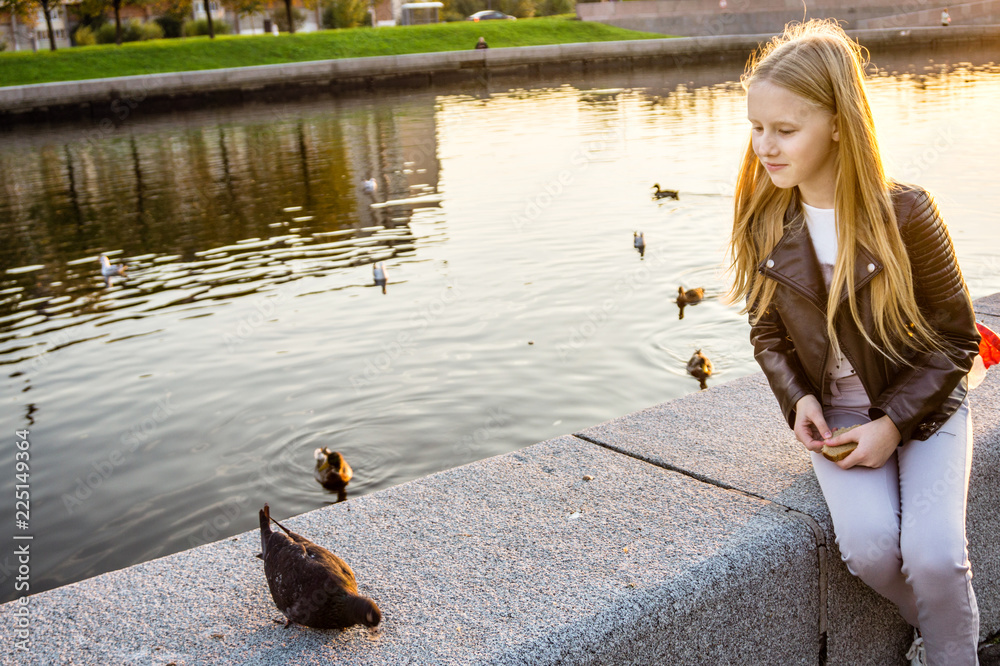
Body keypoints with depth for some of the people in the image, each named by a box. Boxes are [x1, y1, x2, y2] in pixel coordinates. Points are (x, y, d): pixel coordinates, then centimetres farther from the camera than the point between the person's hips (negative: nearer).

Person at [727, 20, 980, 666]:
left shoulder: (906, 213, -17)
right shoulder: (764, 223, -7)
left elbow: (958, 337, -7)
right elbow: (768, 333, 7)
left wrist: (893, 423, -16)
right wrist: (799, 399, -10)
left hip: (923, 405, -2)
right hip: (837, 416, 2)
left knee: (933, 553, -23)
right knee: (868, 545, -22)